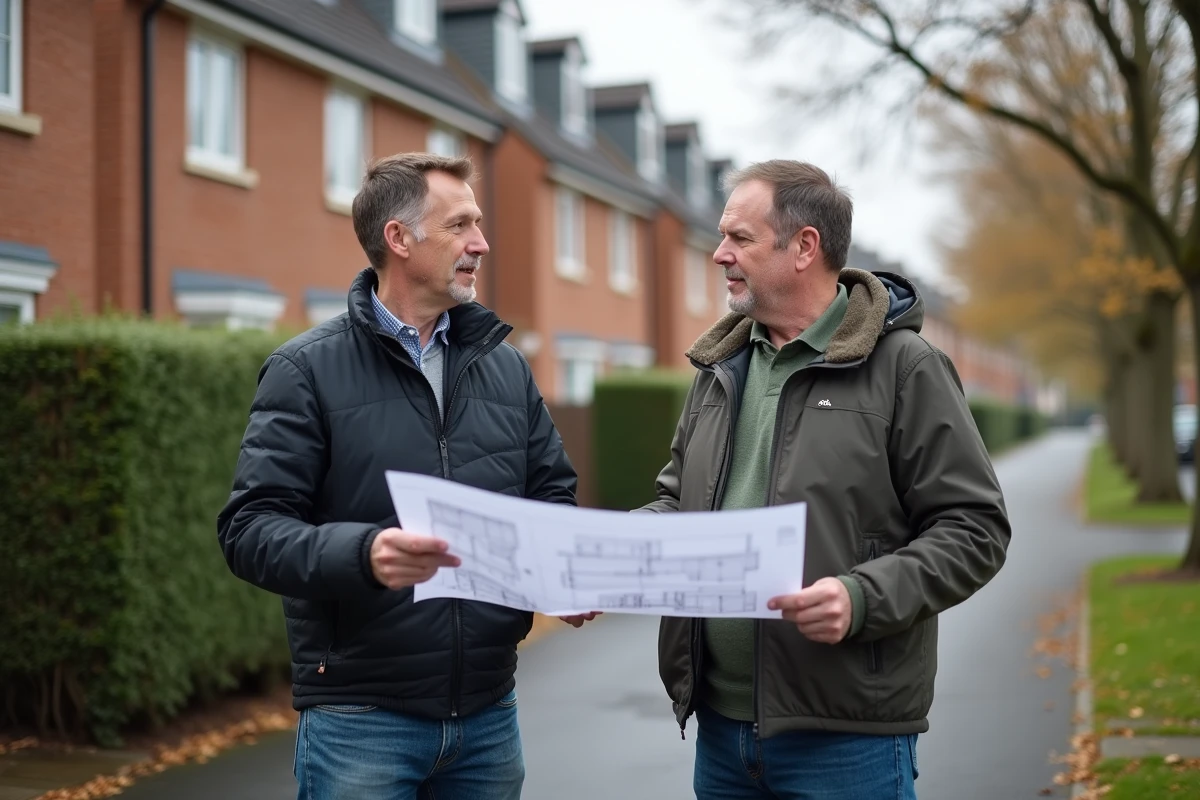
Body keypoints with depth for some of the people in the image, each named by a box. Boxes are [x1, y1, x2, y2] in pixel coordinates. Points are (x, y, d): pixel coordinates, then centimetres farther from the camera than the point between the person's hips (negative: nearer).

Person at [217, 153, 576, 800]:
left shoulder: (507, 368, 10)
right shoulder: (308, 370, -5)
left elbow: (552, 498, 14)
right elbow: (251, 527, -12)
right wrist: (361, 553, -29)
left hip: (489, 715, 5)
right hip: (360, 721, -4)